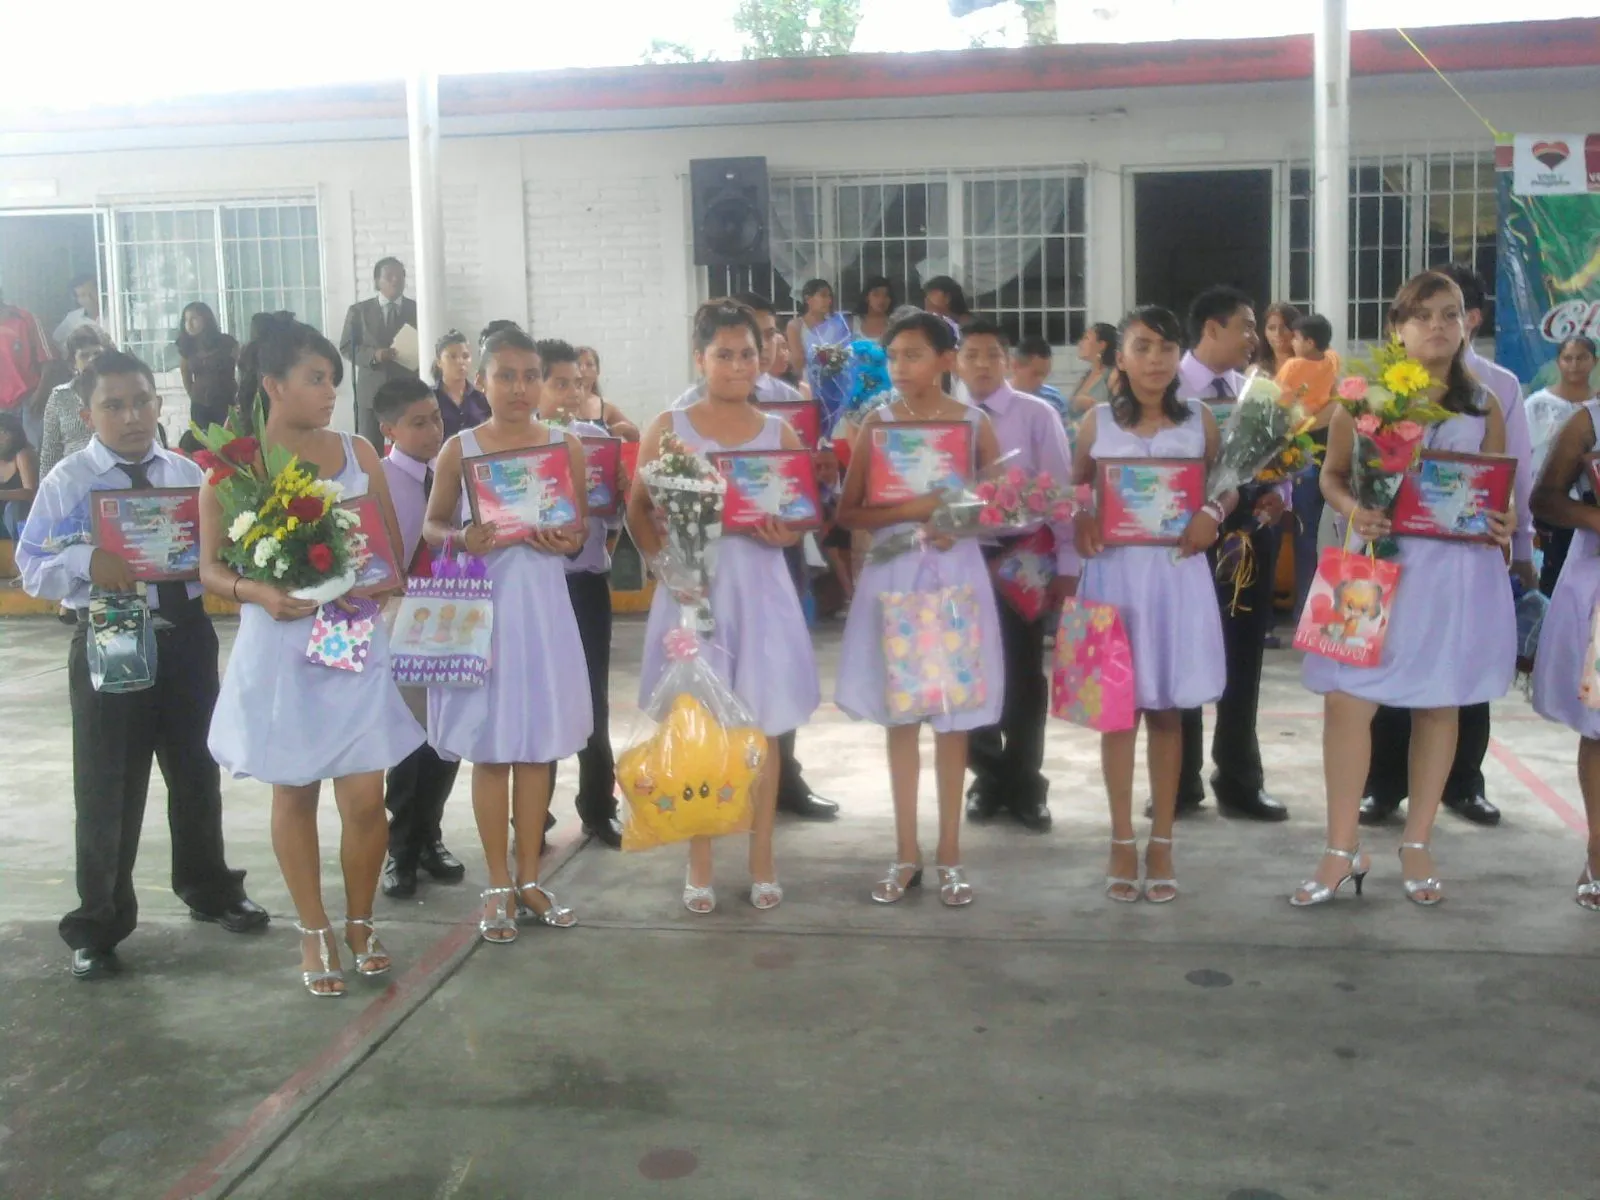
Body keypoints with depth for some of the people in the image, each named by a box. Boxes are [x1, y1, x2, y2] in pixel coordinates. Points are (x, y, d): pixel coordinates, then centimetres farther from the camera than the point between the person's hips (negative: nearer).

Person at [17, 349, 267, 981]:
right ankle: (98, 923, 20)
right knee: (107, 787, 4)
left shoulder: (188, 474, 5)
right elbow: (32, 567, -8)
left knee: (196, 770, 18)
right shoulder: (67, 481, -5)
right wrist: (87, 563, -26)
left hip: (187, 636, 4)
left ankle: (209, 888, 40)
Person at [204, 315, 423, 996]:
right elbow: (211, 567, -1)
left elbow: (394, 547, 9)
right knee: (293, 793, 10)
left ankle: (360, 922, 22)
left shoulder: (357, 454, 4)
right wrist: (258, 594, -20)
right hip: (278, 647, -1)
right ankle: (314, 930, 25)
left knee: (365, 798, -1)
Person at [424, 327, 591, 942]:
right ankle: (498, 886, 15)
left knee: (537, 746, 8)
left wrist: (566, 540, -13)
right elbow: (432, 524, 5)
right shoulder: (459, 449, -1)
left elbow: (580, 527, 9)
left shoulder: (567, 446, 4)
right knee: (490, 749, 3)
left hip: (542, 601, 2)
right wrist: (461, 538, -16)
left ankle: (529, 878, 22)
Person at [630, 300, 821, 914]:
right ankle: (700, 864, 15)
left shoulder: (778, 432, 7)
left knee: (761, 726, 6)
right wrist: (664, 560, -15)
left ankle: (762, 859, 17)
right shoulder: (668, 428, 2)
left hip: (760, 587, 1)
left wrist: (785, 533, -15)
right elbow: (638, 509, 1)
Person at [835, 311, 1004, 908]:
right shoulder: (877, 422, 0)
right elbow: (849, 512, -3)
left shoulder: (975, 422, 0)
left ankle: (949, 852, 17)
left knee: (954, 718, 4)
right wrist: (911, 510, -17)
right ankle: (906, 851, 18)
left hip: (956, 571, 0)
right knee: (899, 715, 7)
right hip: (893, 572, 1)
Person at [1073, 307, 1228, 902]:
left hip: (1176, 571, 0)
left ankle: (1162, 842, 18)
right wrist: (1080, 522, -12)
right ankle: (1123, 842, 16)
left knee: (1167, 710, 7)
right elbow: (1077, 489, 9)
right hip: (1114, 570, 0)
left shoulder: (1199, 419, 4)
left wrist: (1212, 514, -13)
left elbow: (1227, 487, 8)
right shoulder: (1098, 421, 3)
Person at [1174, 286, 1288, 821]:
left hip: (1249, 537, 5)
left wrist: (1278, 492, -11)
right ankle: (1181, 783, 25)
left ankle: (1239, 782, 26)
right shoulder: (1171, 388, -9)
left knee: (1243, 666, 13)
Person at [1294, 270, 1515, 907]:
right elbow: (1333, 475, 5)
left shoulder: (1483, 405, 7)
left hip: (1456, 569, 2)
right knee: (1347, 703, -8)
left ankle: (1416, 845, 22)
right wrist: (1353, 511, -15)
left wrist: (1503, 524, -10)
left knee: (1438, 706, 8)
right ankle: (1342, 849, 4)